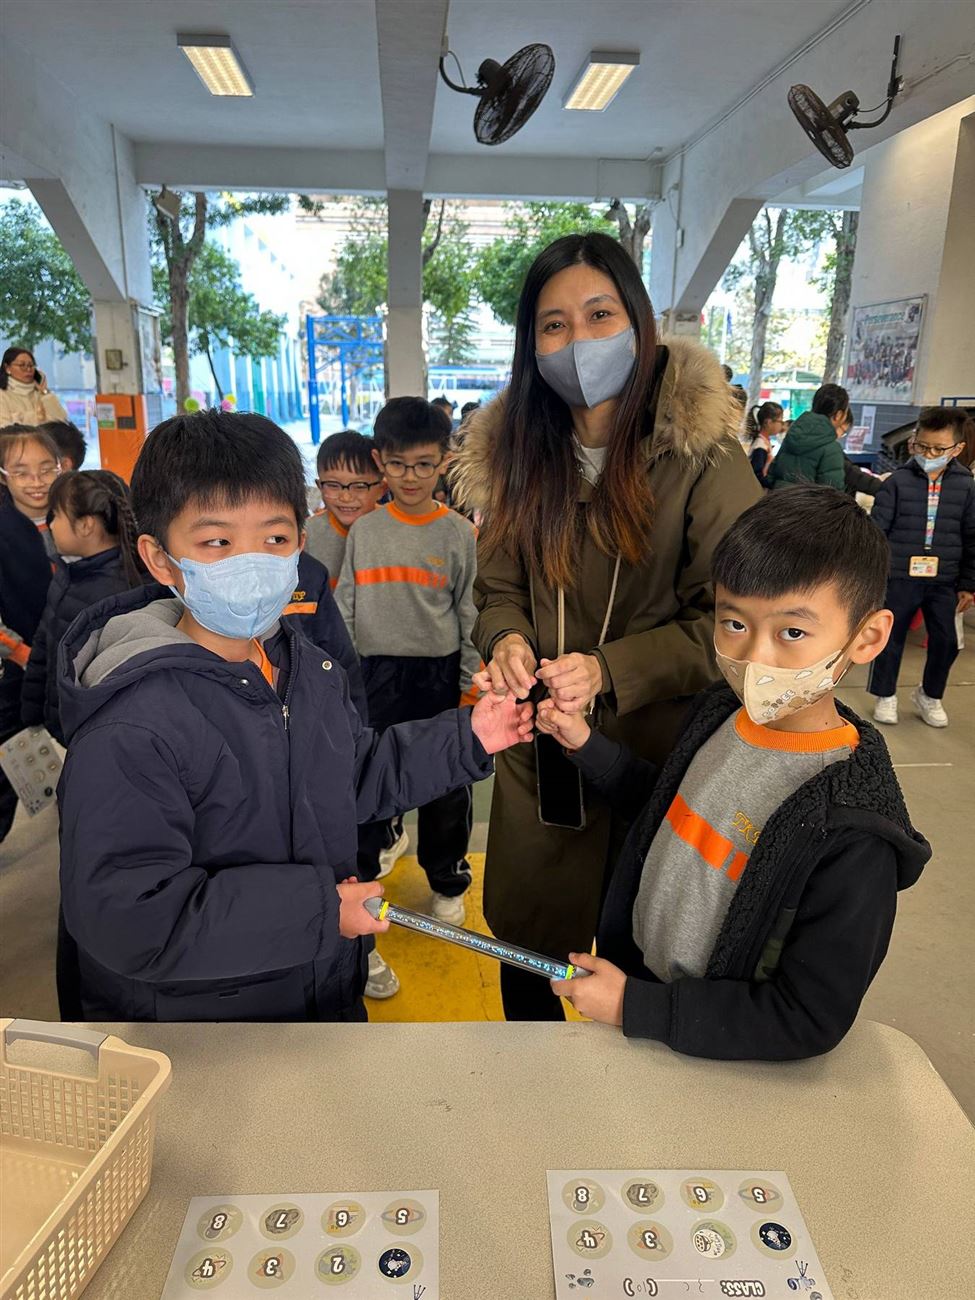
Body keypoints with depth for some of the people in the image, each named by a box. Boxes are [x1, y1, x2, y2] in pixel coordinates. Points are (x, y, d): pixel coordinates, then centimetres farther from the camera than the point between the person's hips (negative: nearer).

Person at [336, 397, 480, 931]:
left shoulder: (458, 533, -2)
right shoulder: (363, 531, 2)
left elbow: (471, 614, 0)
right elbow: (344, 609, 5)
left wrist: (472, 685, -3)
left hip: (440, 675, -1)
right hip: (376, 676, 1)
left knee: (444, 785, 10)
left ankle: (448, 879, 31)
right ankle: (366, 862, 36)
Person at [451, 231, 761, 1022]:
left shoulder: (702, 456, -13)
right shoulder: (518, 451, 2)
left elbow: (727, 621, -13)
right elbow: (499, 588, 7)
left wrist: (610, 671, -25)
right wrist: (507, 640, -16)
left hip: (660, 753, -4)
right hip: (539, 754, 4)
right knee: (523, 947, 21)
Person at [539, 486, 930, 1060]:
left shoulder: (852, 833, -30)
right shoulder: (719, 711, -10)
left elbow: (809, 1022, -23)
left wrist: (635, 1006, -22)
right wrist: (590, 747, -4)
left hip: (711, 1054, -5)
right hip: (631, 969, 6)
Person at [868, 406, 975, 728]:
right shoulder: (898, 482, -6)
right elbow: (876, 529, -5)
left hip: (943, 580, 2)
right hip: (899, 577, -2)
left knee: (946, 641, 5)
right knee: (892, 638, 7)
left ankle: (930, 694, 28)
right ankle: (885, 695, 25)